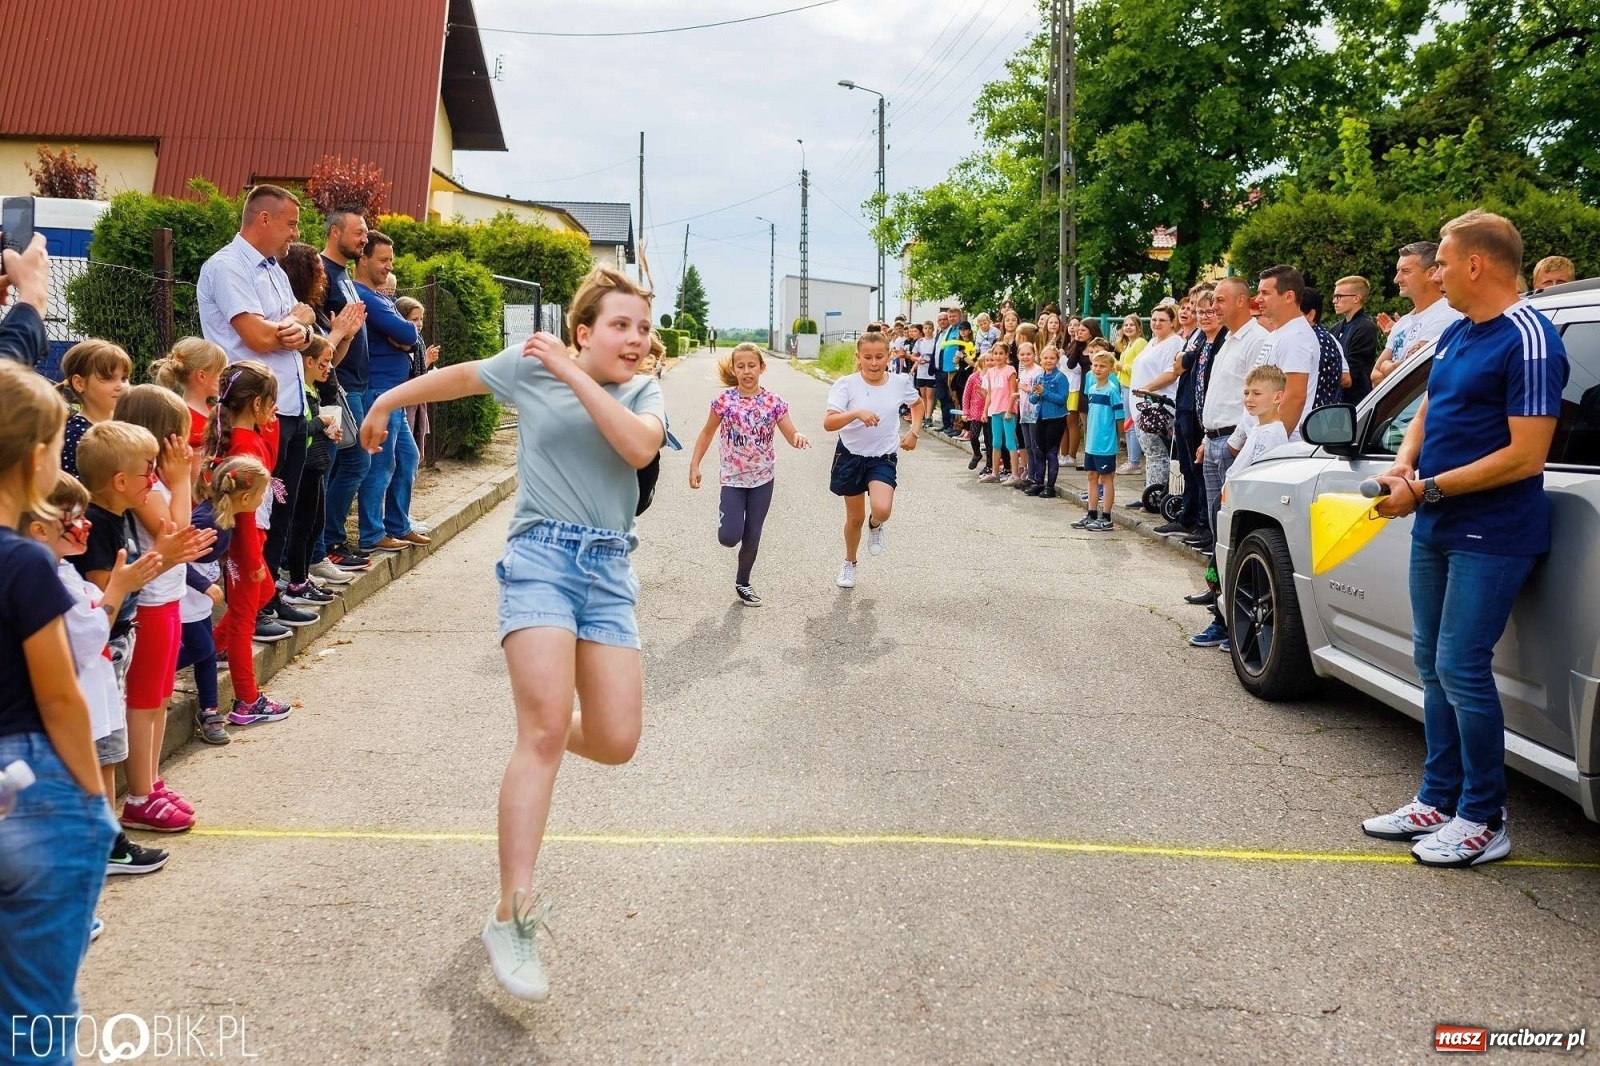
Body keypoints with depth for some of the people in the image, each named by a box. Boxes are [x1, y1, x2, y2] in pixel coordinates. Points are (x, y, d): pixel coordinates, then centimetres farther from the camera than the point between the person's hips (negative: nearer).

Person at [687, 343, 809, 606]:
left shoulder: (773, 401, -9)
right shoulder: (724, 400, -11)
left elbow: (791, 435, -10)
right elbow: (707, 433, 0)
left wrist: (799, 438, -34)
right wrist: (694, 465, -5)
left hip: (763, 477, 1)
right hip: (733, 477, -1)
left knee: (752, 536, 7)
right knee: (729, 538, -11)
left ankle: (742, 583, 28)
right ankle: (727, 520, 26)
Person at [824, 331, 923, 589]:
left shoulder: (900, 383, -6)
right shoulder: (846, 385, -15)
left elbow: (918, 404, 18)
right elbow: (828, 424, -27)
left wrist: (913, 432, 4)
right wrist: (857, 413, -42)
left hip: (883, 457, 1)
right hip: (851, 456, 0)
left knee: (882, 510, -25)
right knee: (855, 517, 12)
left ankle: (875, 526, 15)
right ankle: (849, 563, 41)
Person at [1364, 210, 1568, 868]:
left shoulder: (1528, 341, -16)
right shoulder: (1456, 334, 12)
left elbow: (1525, 455, -21)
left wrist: (1427, 489, -18)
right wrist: (1403, 466, 1)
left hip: (1491, 536, -9)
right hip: (1436, 530, 9)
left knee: (1461, 668, -8)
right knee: (1433, 665, 12)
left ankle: (1484, 820, 5)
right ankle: (1438, 801, 23)